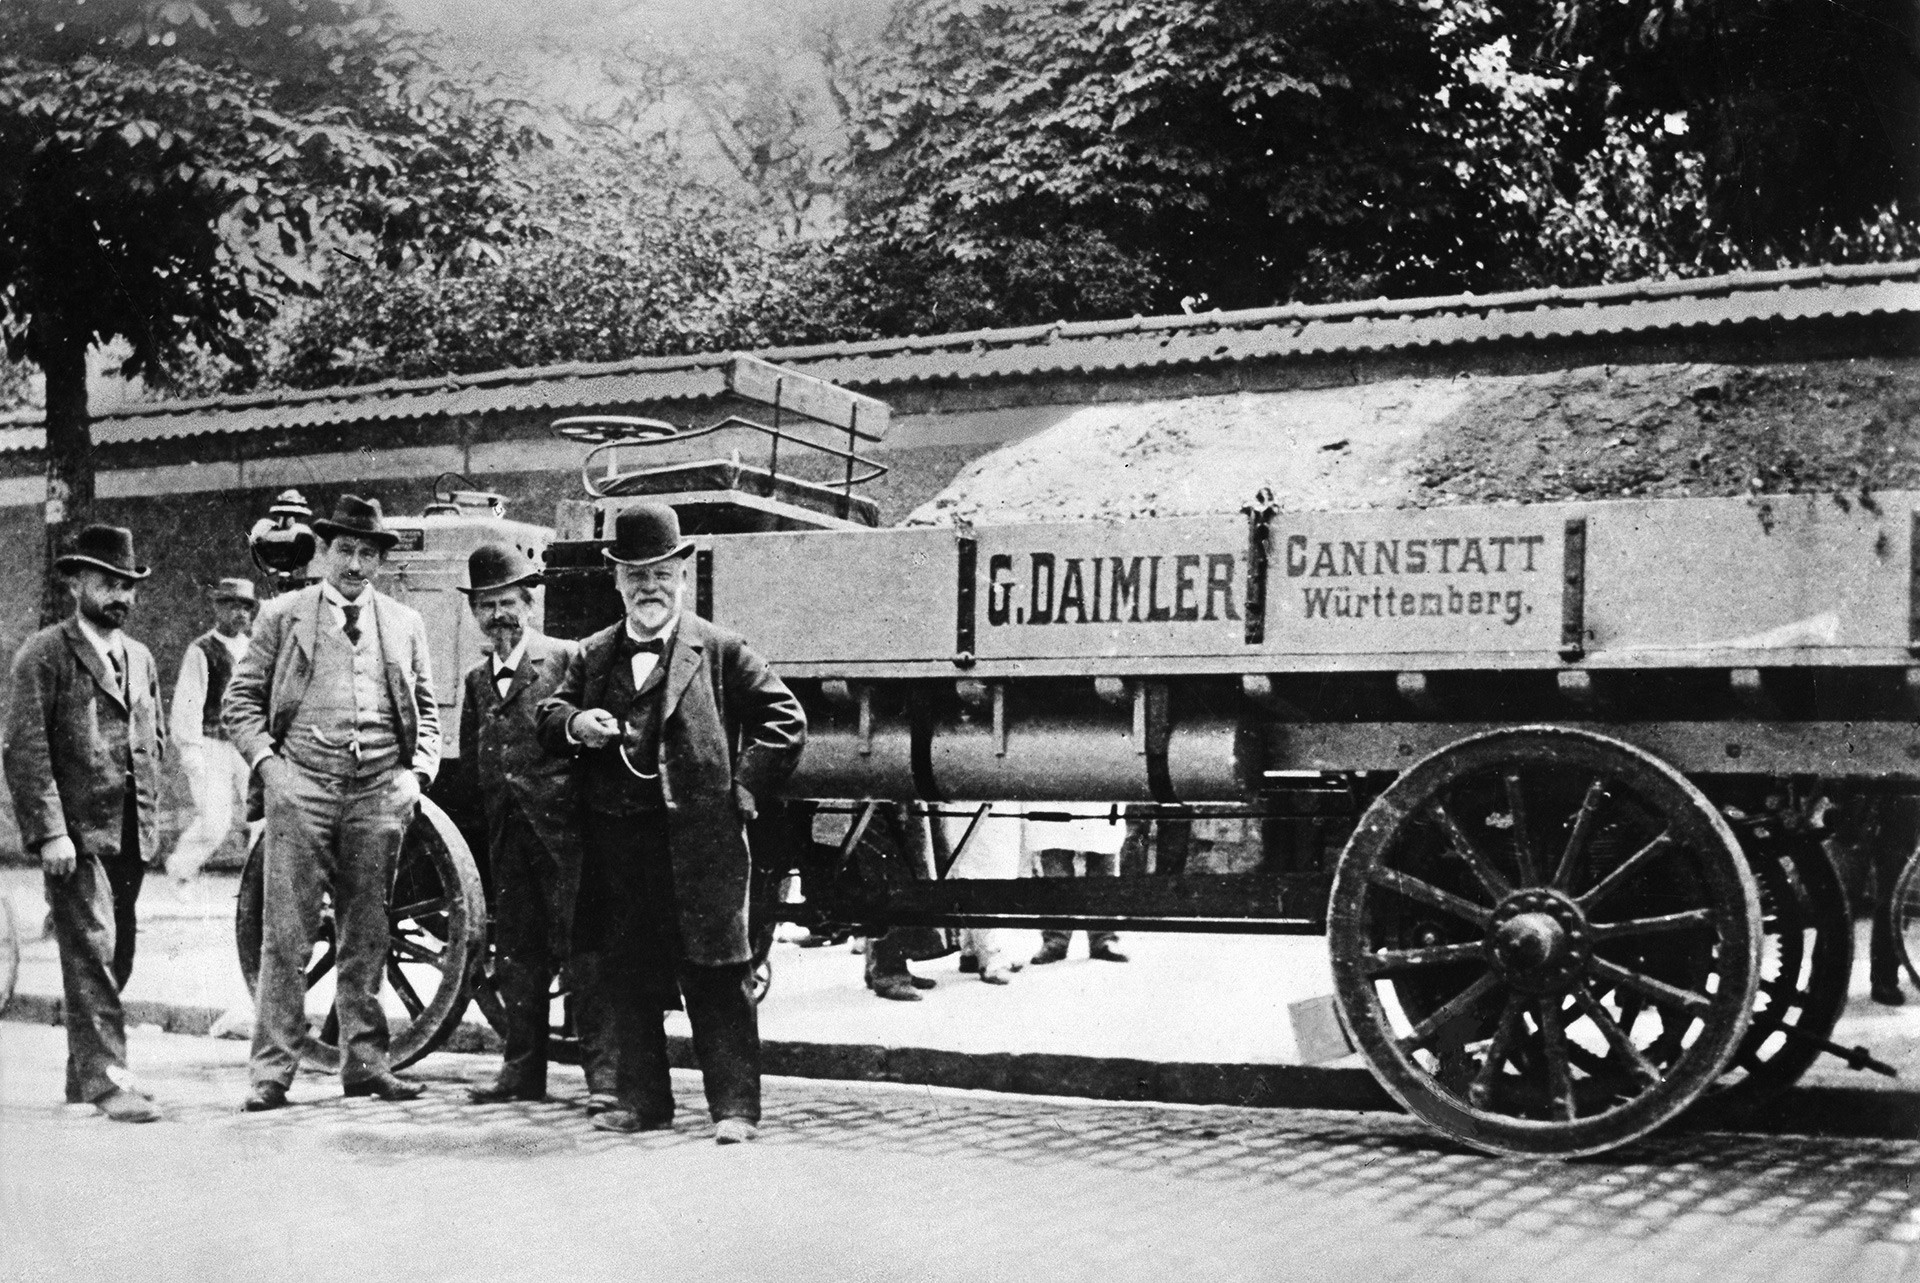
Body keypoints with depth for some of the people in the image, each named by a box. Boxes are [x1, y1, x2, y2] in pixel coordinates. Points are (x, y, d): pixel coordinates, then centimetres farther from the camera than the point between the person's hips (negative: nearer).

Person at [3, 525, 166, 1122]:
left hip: (131, 833, 7)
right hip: (76, 830, -6)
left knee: (116, 957, 10)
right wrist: (50, 831, -17)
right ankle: (107, 1080, -10)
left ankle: (84, 1076, 21)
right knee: (92, 951, -11)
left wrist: (151, 820, 13)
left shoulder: (139, 658, 18)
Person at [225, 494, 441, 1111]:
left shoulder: (405, 624, 15)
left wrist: (419, 771, 3)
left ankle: (365, 1062, 14)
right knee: (286, 934, -5)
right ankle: (272, 1068, -1)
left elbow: (426, 710, 17)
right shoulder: (283, 615, 7)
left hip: (380, 790, 3)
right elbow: (241, 699, 6)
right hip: (302, 786, -2)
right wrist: (268, 764, -7)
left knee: (366, 936, 7)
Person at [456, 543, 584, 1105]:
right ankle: (523, 1066, 15)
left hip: (563, 824, -6)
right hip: (507, 833, 6)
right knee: (514, 950, 8)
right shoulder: (475, 680, 18)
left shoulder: (566, 659, -1)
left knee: (579, 941, -6)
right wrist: (493, 805, 8)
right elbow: (470, 758, 19)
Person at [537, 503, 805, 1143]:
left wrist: (742, 790, -6)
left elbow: (784, 720, 1)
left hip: (699, 840, -4)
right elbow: (549, 714, 15)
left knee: (715, 980, -3)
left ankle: (734, 1107, 2)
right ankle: (642, 1100, 20)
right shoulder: (592, 656, 15)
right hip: (615, 842, 4)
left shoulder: (720, 650, 2)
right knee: (623, 979, 9)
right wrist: (574, 723, -9)